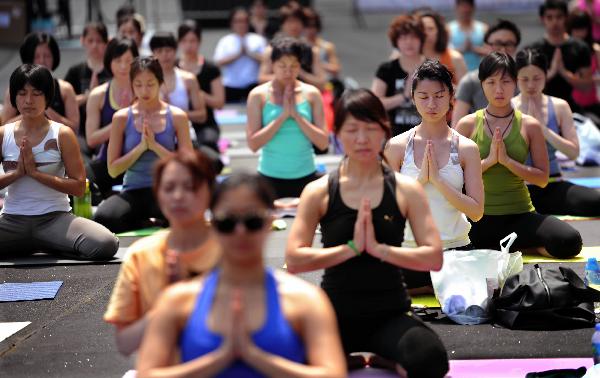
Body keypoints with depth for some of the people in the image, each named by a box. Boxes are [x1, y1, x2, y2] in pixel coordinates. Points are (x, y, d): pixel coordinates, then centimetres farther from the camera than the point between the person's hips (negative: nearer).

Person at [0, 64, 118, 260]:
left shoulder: (62, 135, 1)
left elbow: (79, 187, -5)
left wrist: (34, 171, -12)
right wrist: (17, 172, -9)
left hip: (55, 217, 0)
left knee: (106, 245, -29)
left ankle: (43, 246, -3)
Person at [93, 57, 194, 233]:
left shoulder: (176, 116, 2)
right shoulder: (122, 118, 3)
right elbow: (113, 170, 0)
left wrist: (155, 146, -14)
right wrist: (141, 147, -13)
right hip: (133, 191, 1)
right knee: (102, 218, -32)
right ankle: (150, 222, -5)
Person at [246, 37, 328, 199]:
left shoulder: (311, 94, 2)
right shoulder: (259, 95, -2)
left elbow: (323, 143, -3)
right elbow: (253, 144, -10)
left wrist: (296, 115, -12)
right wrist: (283, 115, -15)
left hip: (305, 175, 1)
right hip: (270, 176, -1)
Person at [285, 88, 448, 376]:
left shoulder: (406, 190, -1)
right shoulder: (319, 192, -2)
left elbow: (433, 258, -8)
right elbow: (294, 260, -11)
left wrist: (379, 248, -19)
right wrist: (351, 248, -19)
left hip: (390, 315, 0)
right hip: (336, 313, 0)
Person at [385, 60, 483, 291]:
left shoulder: (466, 148, 0)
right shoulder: (397, 146, 0)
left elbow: (476, 212, -6)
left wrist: (438, 180, -15)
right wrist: (421, 180, -15)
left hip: (455, 248, 0)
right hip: (409, 248, 0)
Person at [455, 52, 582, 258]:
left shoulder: (530, 126, 3)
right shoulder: (468, 124, 3)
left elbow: (542, 178, -1)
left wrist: (507, 160, -13)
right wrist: (488, 160, -15)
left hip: (519, 216, 1)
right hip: (477, 217, -1)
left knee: (569, 241, -27)